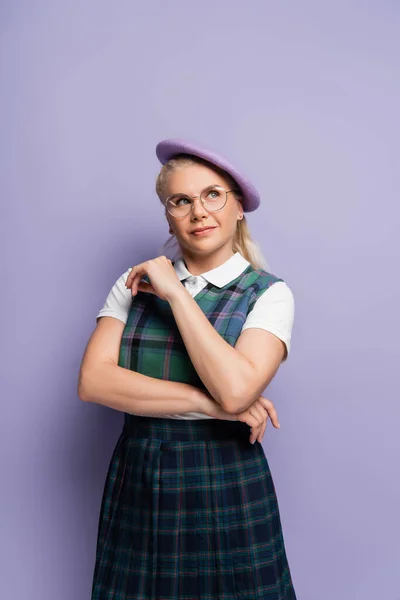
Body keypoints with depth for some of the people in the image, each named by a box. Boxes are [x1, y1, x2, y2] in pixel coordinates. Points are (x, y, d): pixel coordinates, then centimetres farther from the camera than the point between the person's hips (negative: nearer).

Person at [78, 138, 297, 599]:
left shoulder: (268, 293, -7)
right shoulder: (135, 284, 2)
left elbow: (236, 389, -23)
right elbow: (92, 380, -10)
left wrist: (174, 293, -17)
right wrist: (209, 403, -18)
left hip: (225, 489, -2)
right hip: (135, 481, 3)